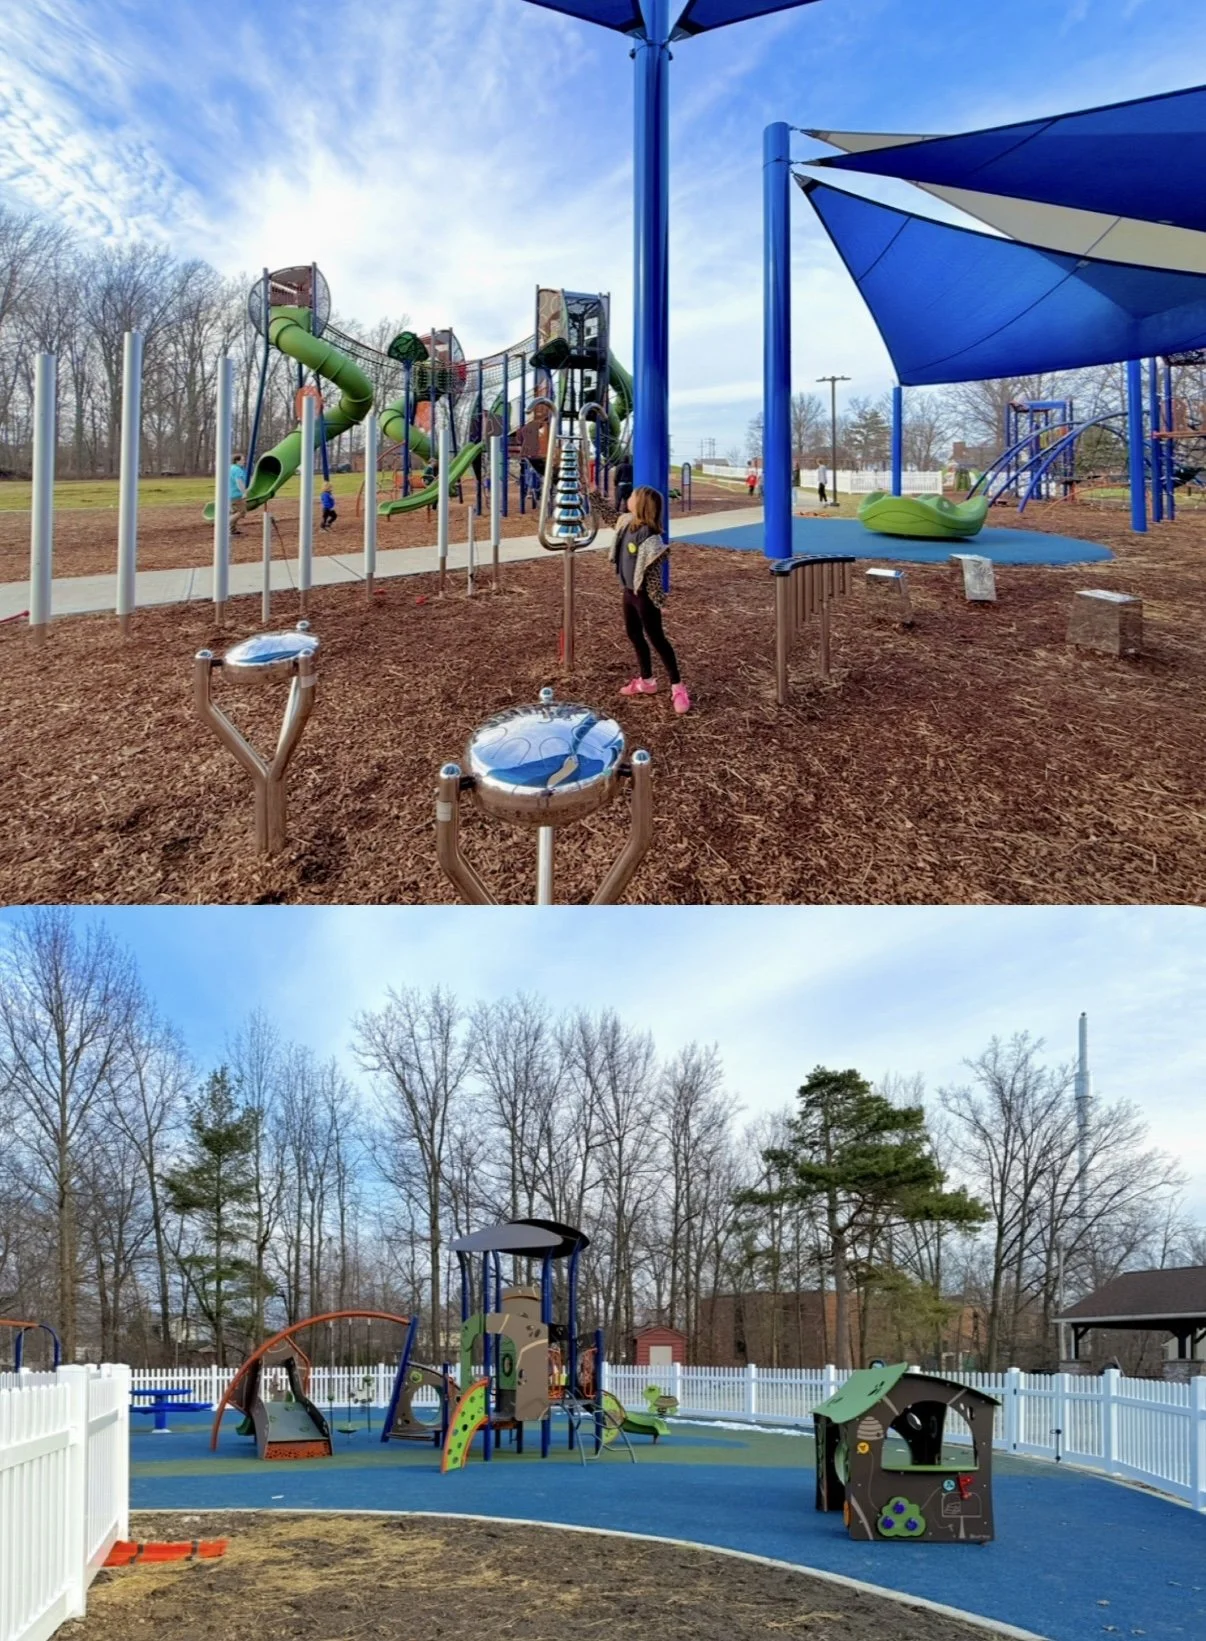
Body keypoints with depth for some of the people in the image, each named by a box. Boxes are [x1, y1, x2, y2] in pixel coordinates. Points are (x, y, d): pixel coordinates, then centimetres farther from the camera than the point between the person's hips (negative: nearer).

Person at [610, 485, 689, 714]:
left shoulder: (648, 534, -26)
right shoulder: (626, 523, -1)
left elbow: (653, 568, -24)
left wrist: (657, 598, -23)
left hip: (644, 594, -9)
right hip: (629, 591, 9)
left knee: (656, 638, -3)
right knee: (634, 634, 18)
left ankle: (677, 687, 5)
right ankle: (646, 680, 33)